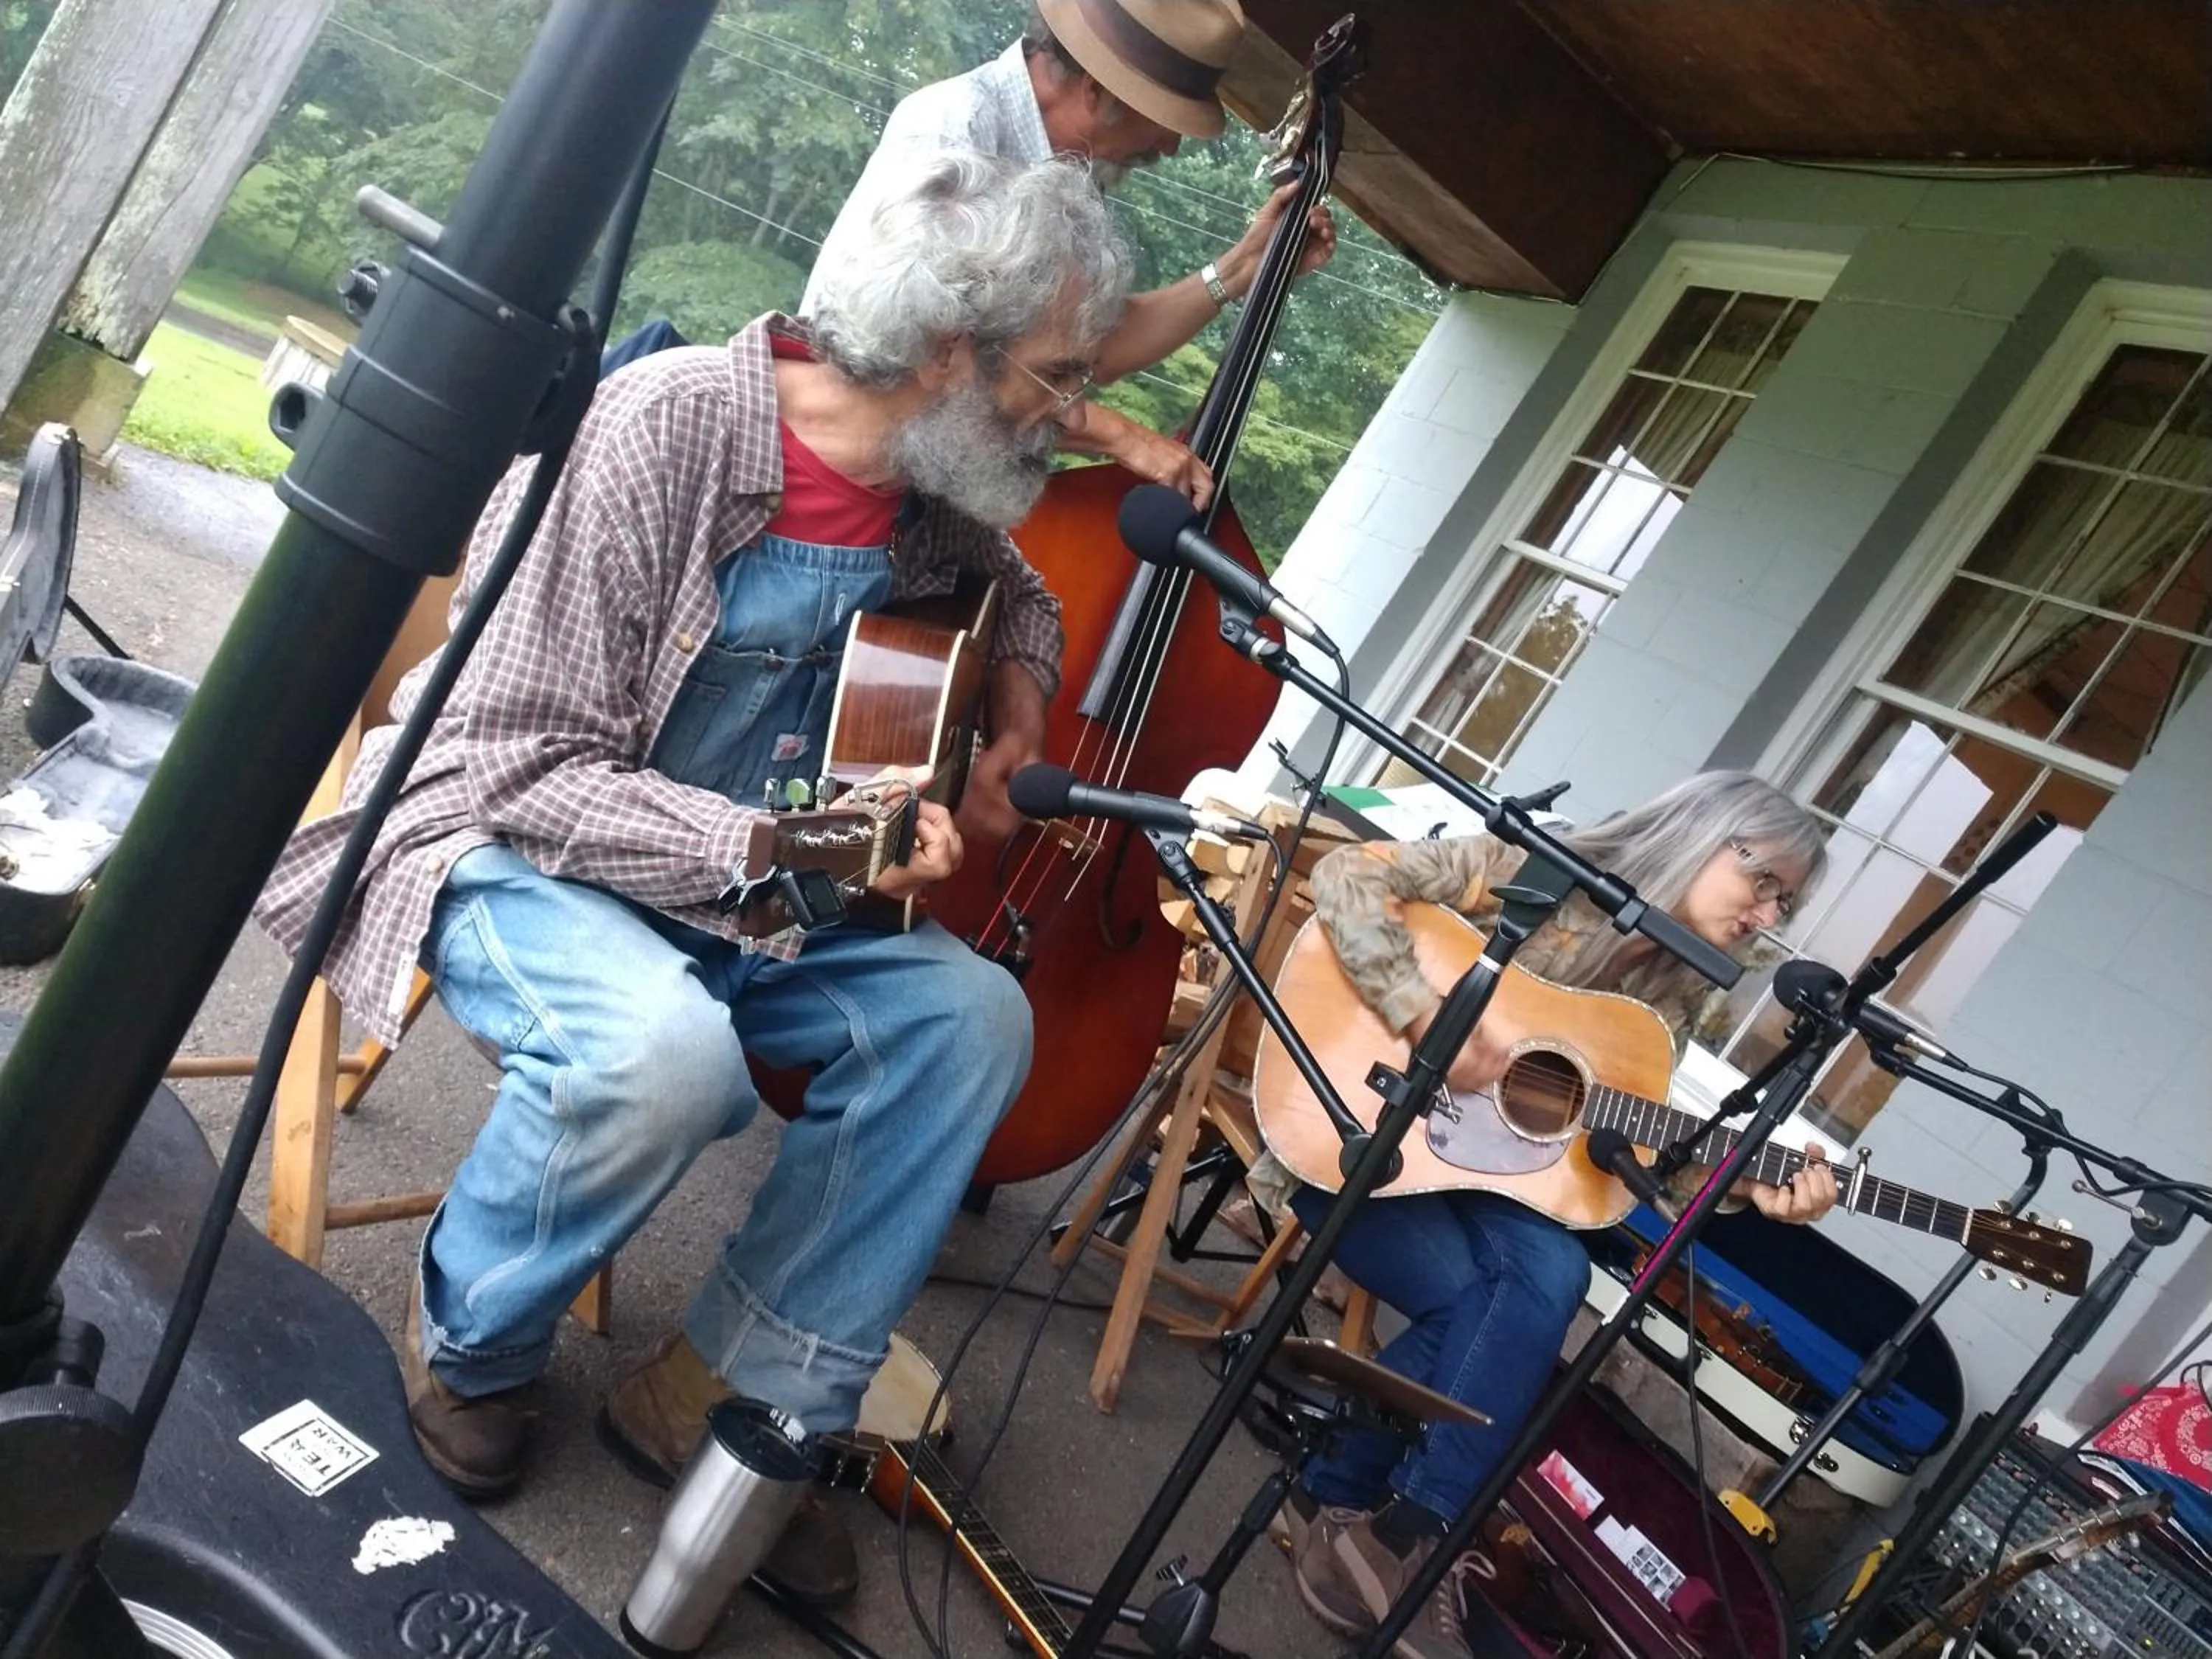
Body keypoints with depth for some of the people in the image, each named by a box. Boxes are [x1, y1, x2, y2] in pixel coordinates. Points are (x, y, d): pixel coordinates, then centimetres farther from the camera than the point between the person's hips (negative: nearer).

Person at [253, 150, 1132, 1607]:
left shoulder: (938, 497, -1)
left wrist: (1018, 702, 3)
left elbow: (1025, 599, 24)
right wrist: (769, 846, -32)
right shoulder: (665, 429, -22)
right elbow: (521, 760, -23)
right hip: (511, 841, -6)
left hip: (743, 890, 7)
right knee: (665, 1045, -36)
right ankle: (471, 1349, -3)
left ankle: (746, 1395, -5)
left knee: (974, 1012, -14)